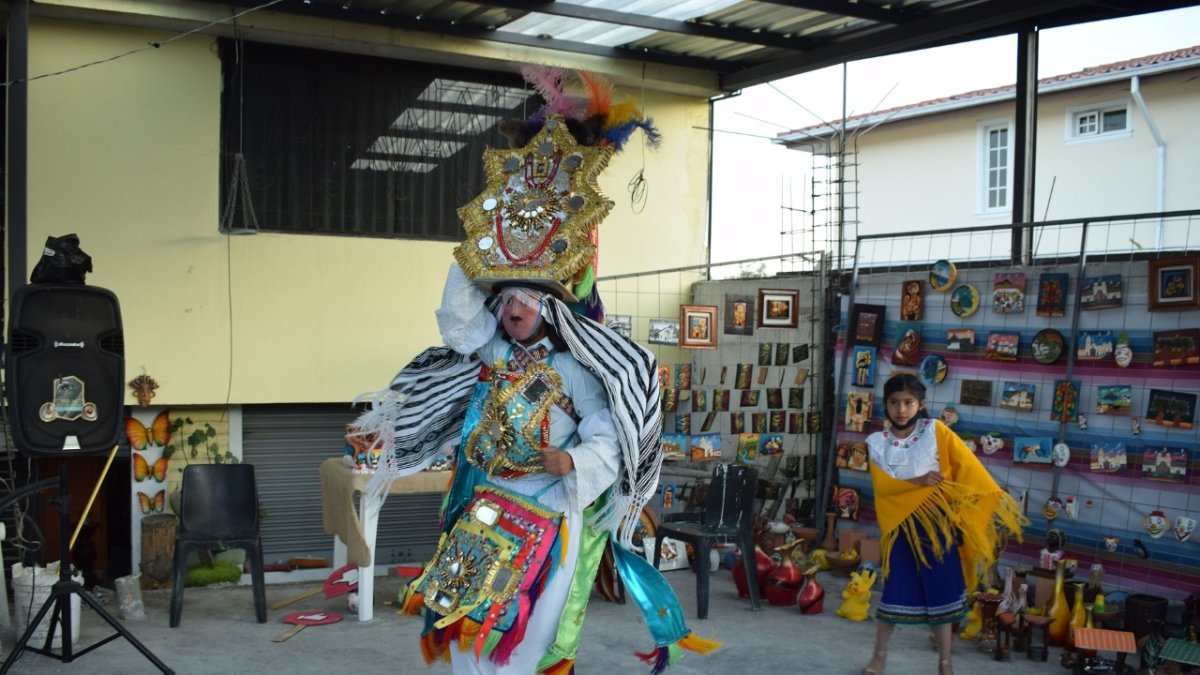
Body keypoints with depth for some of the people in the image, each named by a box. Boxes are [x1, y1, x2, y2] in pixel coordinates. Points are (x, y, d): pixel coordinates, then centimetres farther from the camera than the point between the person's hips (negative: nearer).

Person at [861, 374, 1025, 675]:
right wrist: (917, 482, -22)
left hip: (936, 524, -1)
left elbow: (968, 466, -7)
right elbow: (882, 485, -8)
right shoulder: (877, 442, 0)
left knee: (941, 591, 6)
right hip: (900, 526, 1)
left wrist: (995, 502, -13)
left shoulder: (936, 432, -4)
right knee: (894, 590, 6)